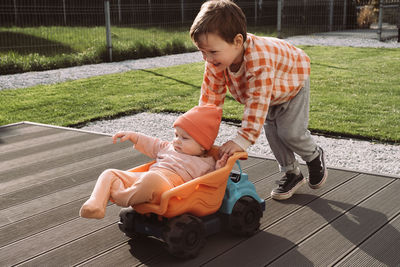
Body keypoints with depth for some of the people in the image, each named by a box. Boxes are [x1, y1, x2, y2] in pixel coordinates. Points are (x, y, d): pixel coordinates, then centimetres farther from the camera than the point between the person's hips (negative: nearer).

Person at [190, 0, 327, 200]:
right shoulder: (215, 61, -29)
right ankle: (292, 174, 21)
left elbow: (257, 102, -49)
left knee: (290, 132, -9)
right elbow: (210, 97, -23)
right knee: (271, 130, 3)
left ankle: (315, 157, 23)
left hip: (293, 81, -6)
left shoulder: (259, 61, -50)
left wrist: (242, 140, -49)